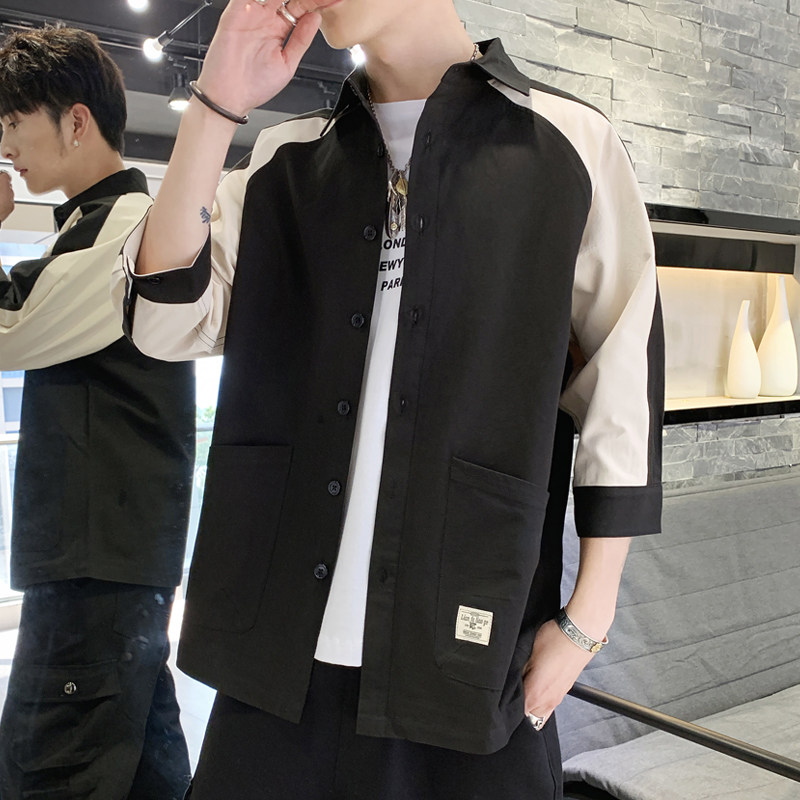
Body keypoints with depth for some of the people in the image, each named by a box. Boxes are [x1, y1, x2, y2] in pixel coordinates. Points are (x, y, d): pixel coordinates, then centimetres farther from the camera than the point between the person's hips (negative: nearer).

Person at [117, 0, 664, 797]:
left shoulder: (571, 147, 0)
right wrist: (216, 106, -7)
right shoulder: (285, 159, 10)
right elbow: (167, 320, 0)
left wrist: (588, 615, -2)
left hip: (470, 645, -2)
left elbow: (622, 390, -1)